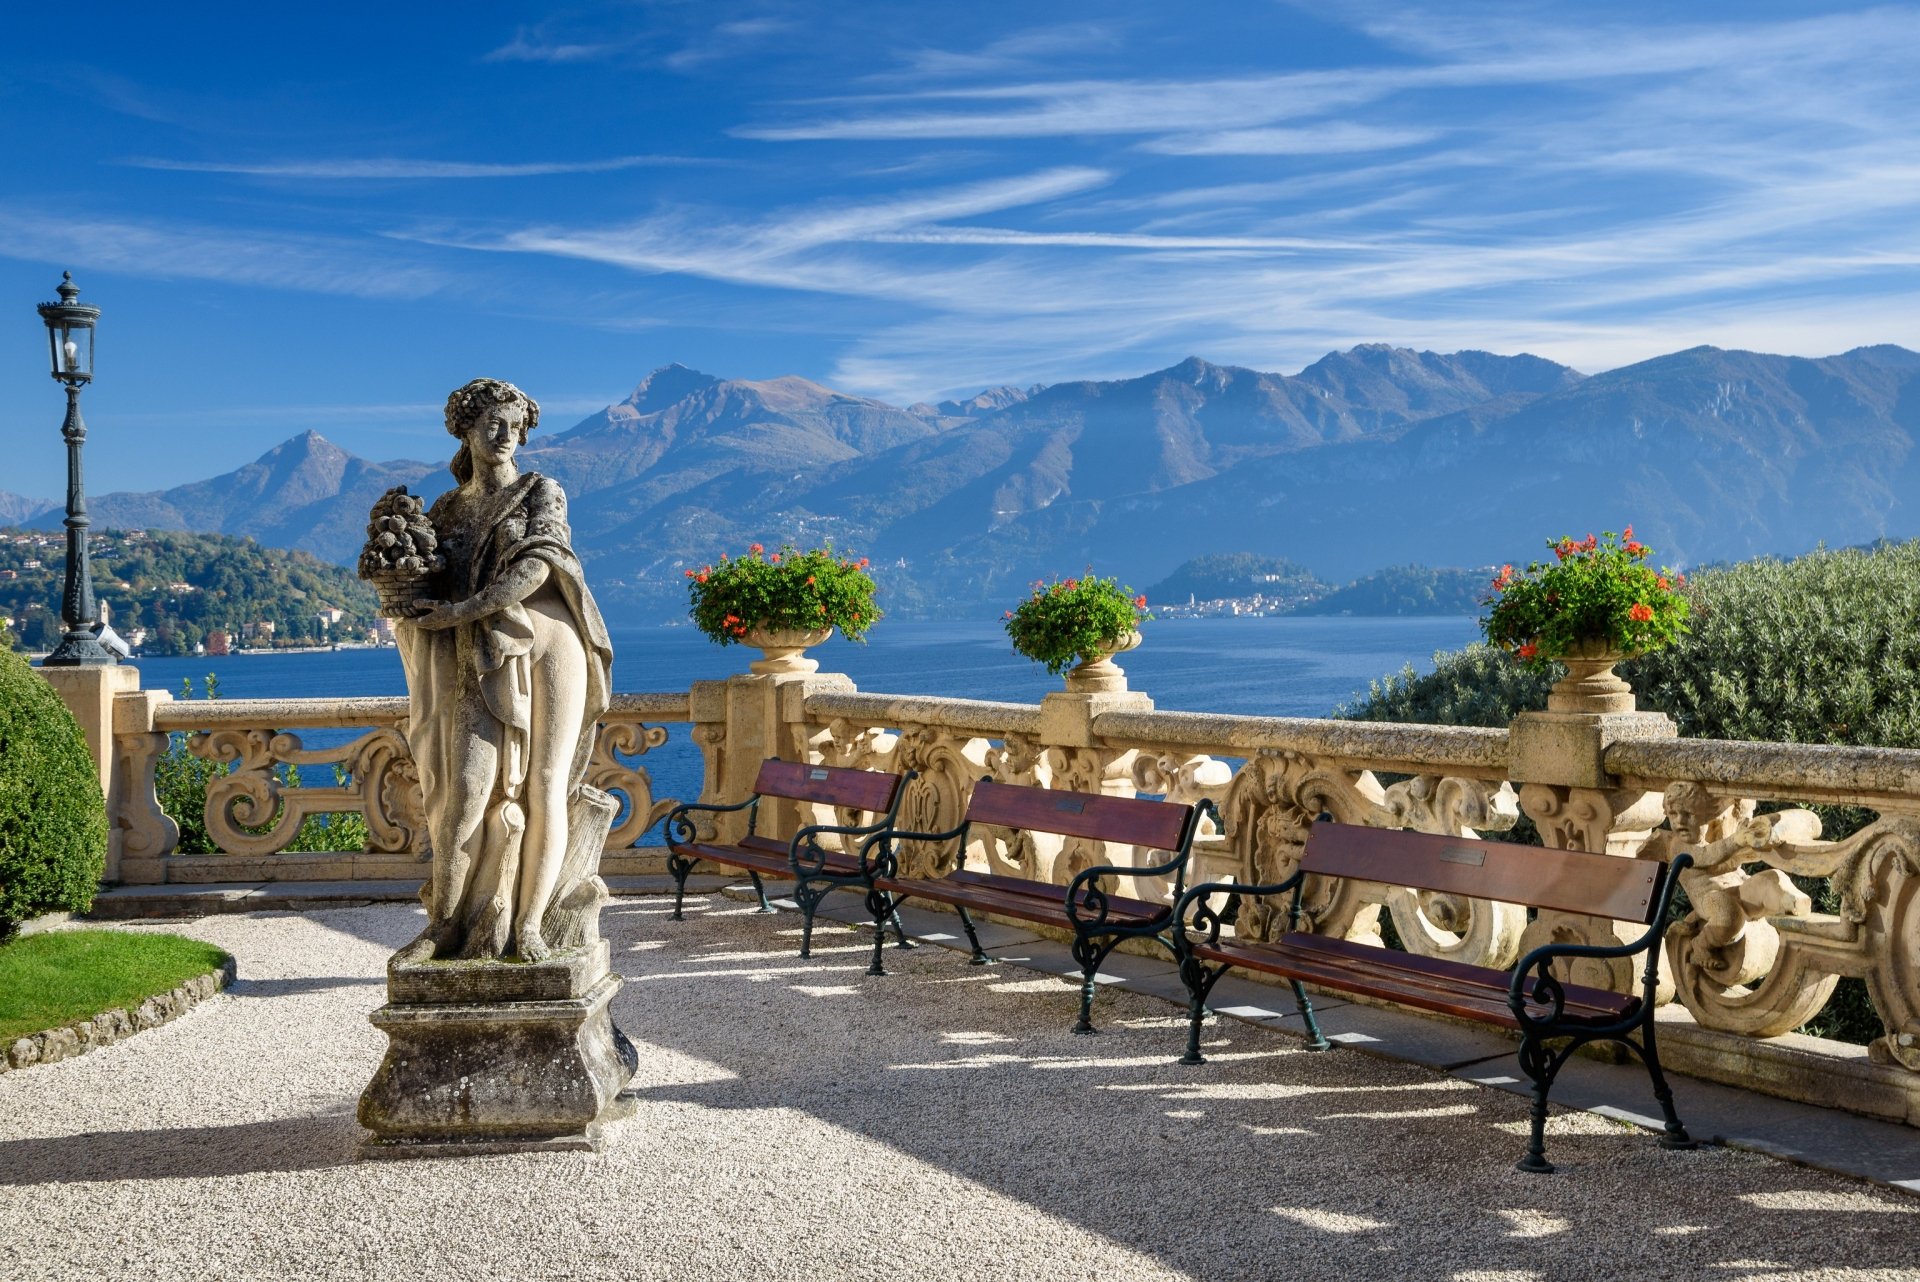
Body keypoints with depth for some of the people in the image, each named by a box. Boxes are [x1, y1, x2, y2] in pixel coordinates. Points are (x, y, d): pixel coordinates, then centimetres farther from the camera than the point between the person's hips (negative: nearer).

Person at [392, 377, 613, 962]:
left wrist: (458, 611, -13)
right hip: (486, 661, 2)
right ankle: (445, 925, -7)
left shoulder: (542, 492, 6)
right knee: (469, 785, -13)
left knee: (545, 786, -5)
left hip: (550, 643, -1)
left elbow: (535, 569, -9)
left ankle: (530, 924, 0)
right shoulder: (447, 510, 16)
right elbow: (432, 586, 18)